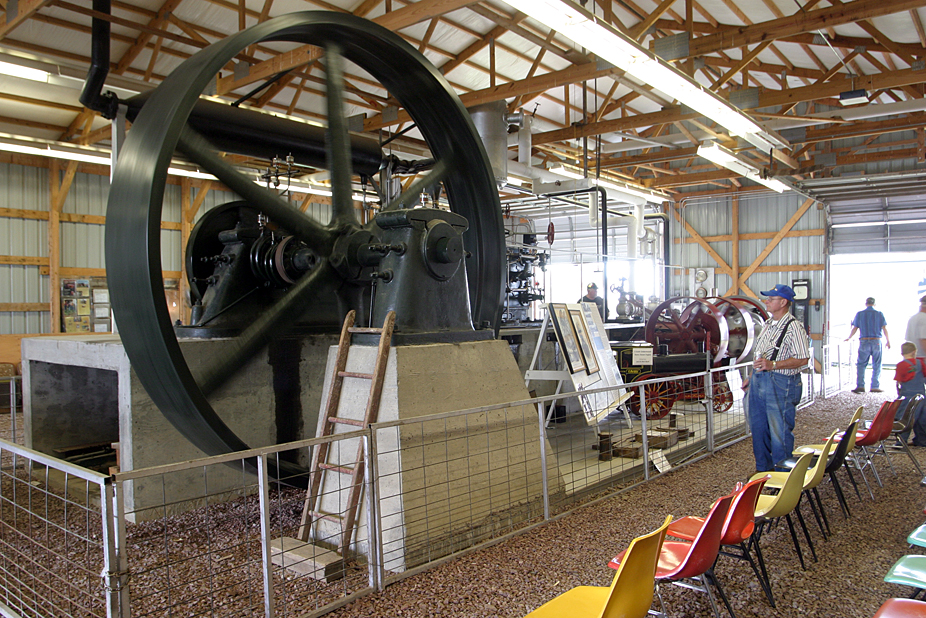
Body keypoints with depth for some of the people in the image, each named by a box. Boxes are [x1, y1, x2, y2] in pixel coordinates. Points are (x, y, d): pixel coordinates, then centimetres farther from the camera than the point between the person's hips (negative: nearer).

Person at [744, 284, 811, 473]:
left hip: (781, 384, -9)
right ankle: (763, 468, 29)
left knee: (780, 432, -2)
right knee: (759, 429, 15)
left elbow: (802, 359, -19)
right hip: (759, 382, 9)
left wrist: (772, 365, -26)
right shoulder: (768, 324, 15)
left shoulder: (793, 327, -13)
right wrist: (753, 377, 21)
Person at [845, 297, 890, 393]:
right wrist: (888, 341, 9)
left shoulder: (859, 314, 3)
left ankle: (860, 386, -6)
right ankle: (875, 386, 7)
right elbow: (885, 329, -1)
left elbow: (854, 329, 4)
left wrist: (848, 338, 19)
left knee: (861, 365, 4)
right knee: (876, 366, 7)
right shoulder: (879, 314, 2)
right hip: (876, 342, 0)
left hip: (864, 342, 0)